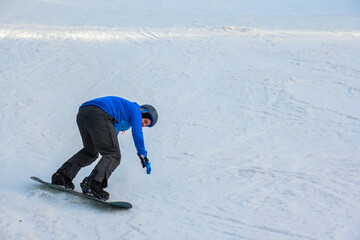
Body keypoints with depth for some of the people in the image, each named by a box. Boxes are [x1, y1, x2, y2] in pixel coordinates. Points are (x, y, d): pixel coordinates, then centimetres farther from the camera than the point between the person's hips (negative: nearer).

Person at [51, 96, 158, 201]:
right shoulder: (135, 109, 15)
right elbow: (137, 133, 1)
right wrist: (143, 156, 3)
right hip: (99, 115, -9)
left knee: (90, 152, 26)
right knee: (113, 155, -8)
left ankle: (62, 175, 14)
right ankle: (93, 184, -29)